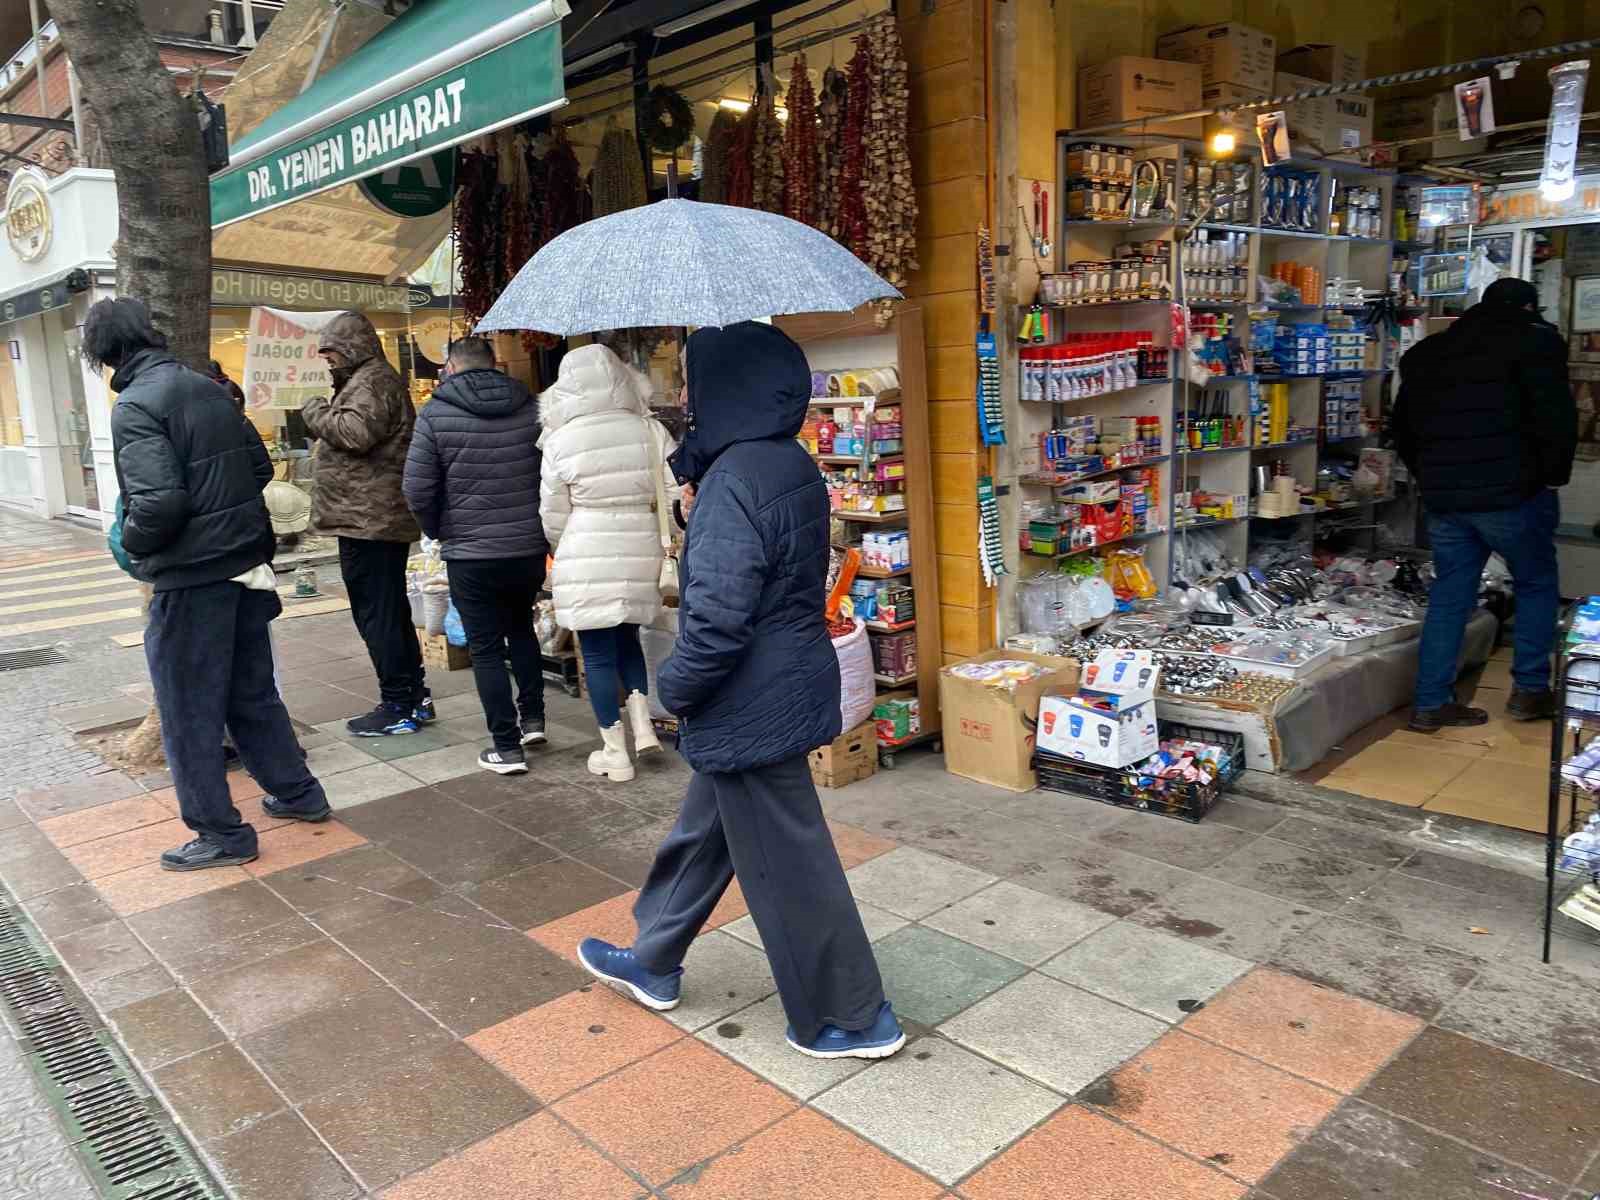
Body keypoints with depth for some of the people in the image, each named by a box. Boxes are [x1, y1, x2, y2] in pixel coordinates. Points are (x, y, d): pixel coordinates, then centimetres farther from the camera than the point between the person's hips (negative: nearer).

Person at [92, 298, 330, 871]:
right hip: (245, 565, 8)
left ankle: (221, 834, 15)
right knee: (252, 691, 21)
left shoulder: (135, 405, -15)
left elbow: (159, 500, -23)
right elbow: (261, 466, 12)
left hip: (190, 577, -7)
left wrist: (133, 544, -5)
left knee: (189, 712, 6)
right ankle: (298, 793, 31)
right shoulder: (208, 389, 8)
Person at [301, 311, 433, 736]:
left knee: (377, 614, -7)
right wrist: (324, 416, 13)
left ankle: (398, 707, -1)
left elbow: (357, 432, -25)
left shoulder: (372, 381, -11)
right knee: (392, 611, 15)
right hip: (379, 520, 11)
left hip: (368, 521, -11)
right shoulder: (370, 379, 23)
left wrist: (316, 411, -10)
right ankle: (414, 697, 23)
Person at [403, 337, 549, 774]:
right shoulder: (531, 407, 1)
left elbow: (417, 489, -10)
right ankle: (533, 717, 27)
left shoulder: (435, 415, -8)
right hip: (530, 547, 4)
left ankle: (507, 747, 9)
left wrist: (438, 529, 8)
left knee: (487, 650, 6)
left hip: (470, 554, -3)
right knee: (521, 627, 26)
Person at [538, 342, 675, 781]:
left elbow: (553, 518, 0)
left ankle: (616, 755, 14)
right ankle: (642, 726, 16)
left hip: (587, 558, -3)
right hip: (640, 552, 3)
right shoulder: (650, 430, -2)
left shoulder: (561, 441, -8)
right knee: (627, 637, 25)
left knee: (598, 653, 8)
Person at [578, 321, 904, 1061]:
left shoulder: (734, 484, -25)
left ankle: (853, 1019, 22)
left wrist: (675, 688, -10)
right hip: (793, 684, 10)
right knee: (705, 830, 23)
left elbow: (717, 621, -28)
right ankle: (653, 964, 43)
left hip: (750, 708, -10)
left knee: (786, 866, 5)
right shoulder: (794, 465, 5)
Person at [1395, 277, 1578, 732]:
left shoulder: (1427, 352, 15)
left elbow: (1403, 426, 19)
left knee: (1449, 595, 11)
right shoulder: (1535, 340, -3)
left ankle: (1431, 703, 10)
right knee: (1536, 584, 15)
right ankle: (1529, 689, 17)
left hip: (1442, 496, 5)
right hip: (1511, 493, -5)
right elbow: (1557, 417, -13)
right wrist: (1554, 475, 1)